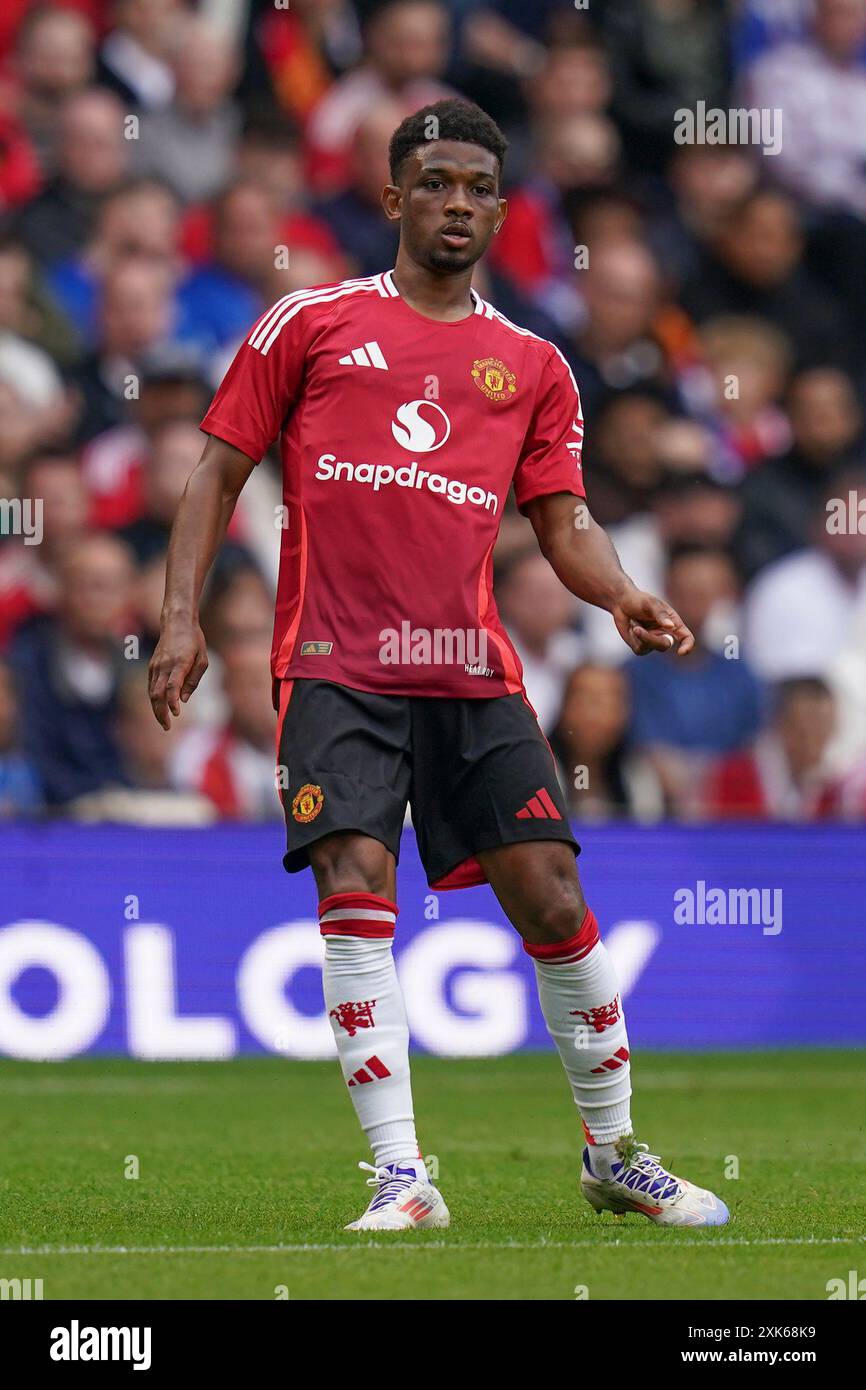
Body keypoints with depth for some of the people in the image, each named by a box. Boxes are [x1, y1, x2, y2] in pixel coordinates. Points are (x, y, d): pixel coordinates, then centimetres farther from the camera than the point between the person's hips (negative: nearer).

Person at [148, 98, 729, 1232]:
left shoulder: (532, 365, 14)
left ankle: (615, 1155, 15)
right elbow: (221, 468, 9)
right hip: (336, 664, -2)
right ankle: (399, 1174, -14)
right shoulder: (311, 323, 7)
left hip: (473, 672, 2)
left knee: (554, 898, -3)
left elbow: (563, 519, 13)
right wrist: (182, 614, -2)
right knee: (357, 885, -18)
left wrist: (623, 597, -8)